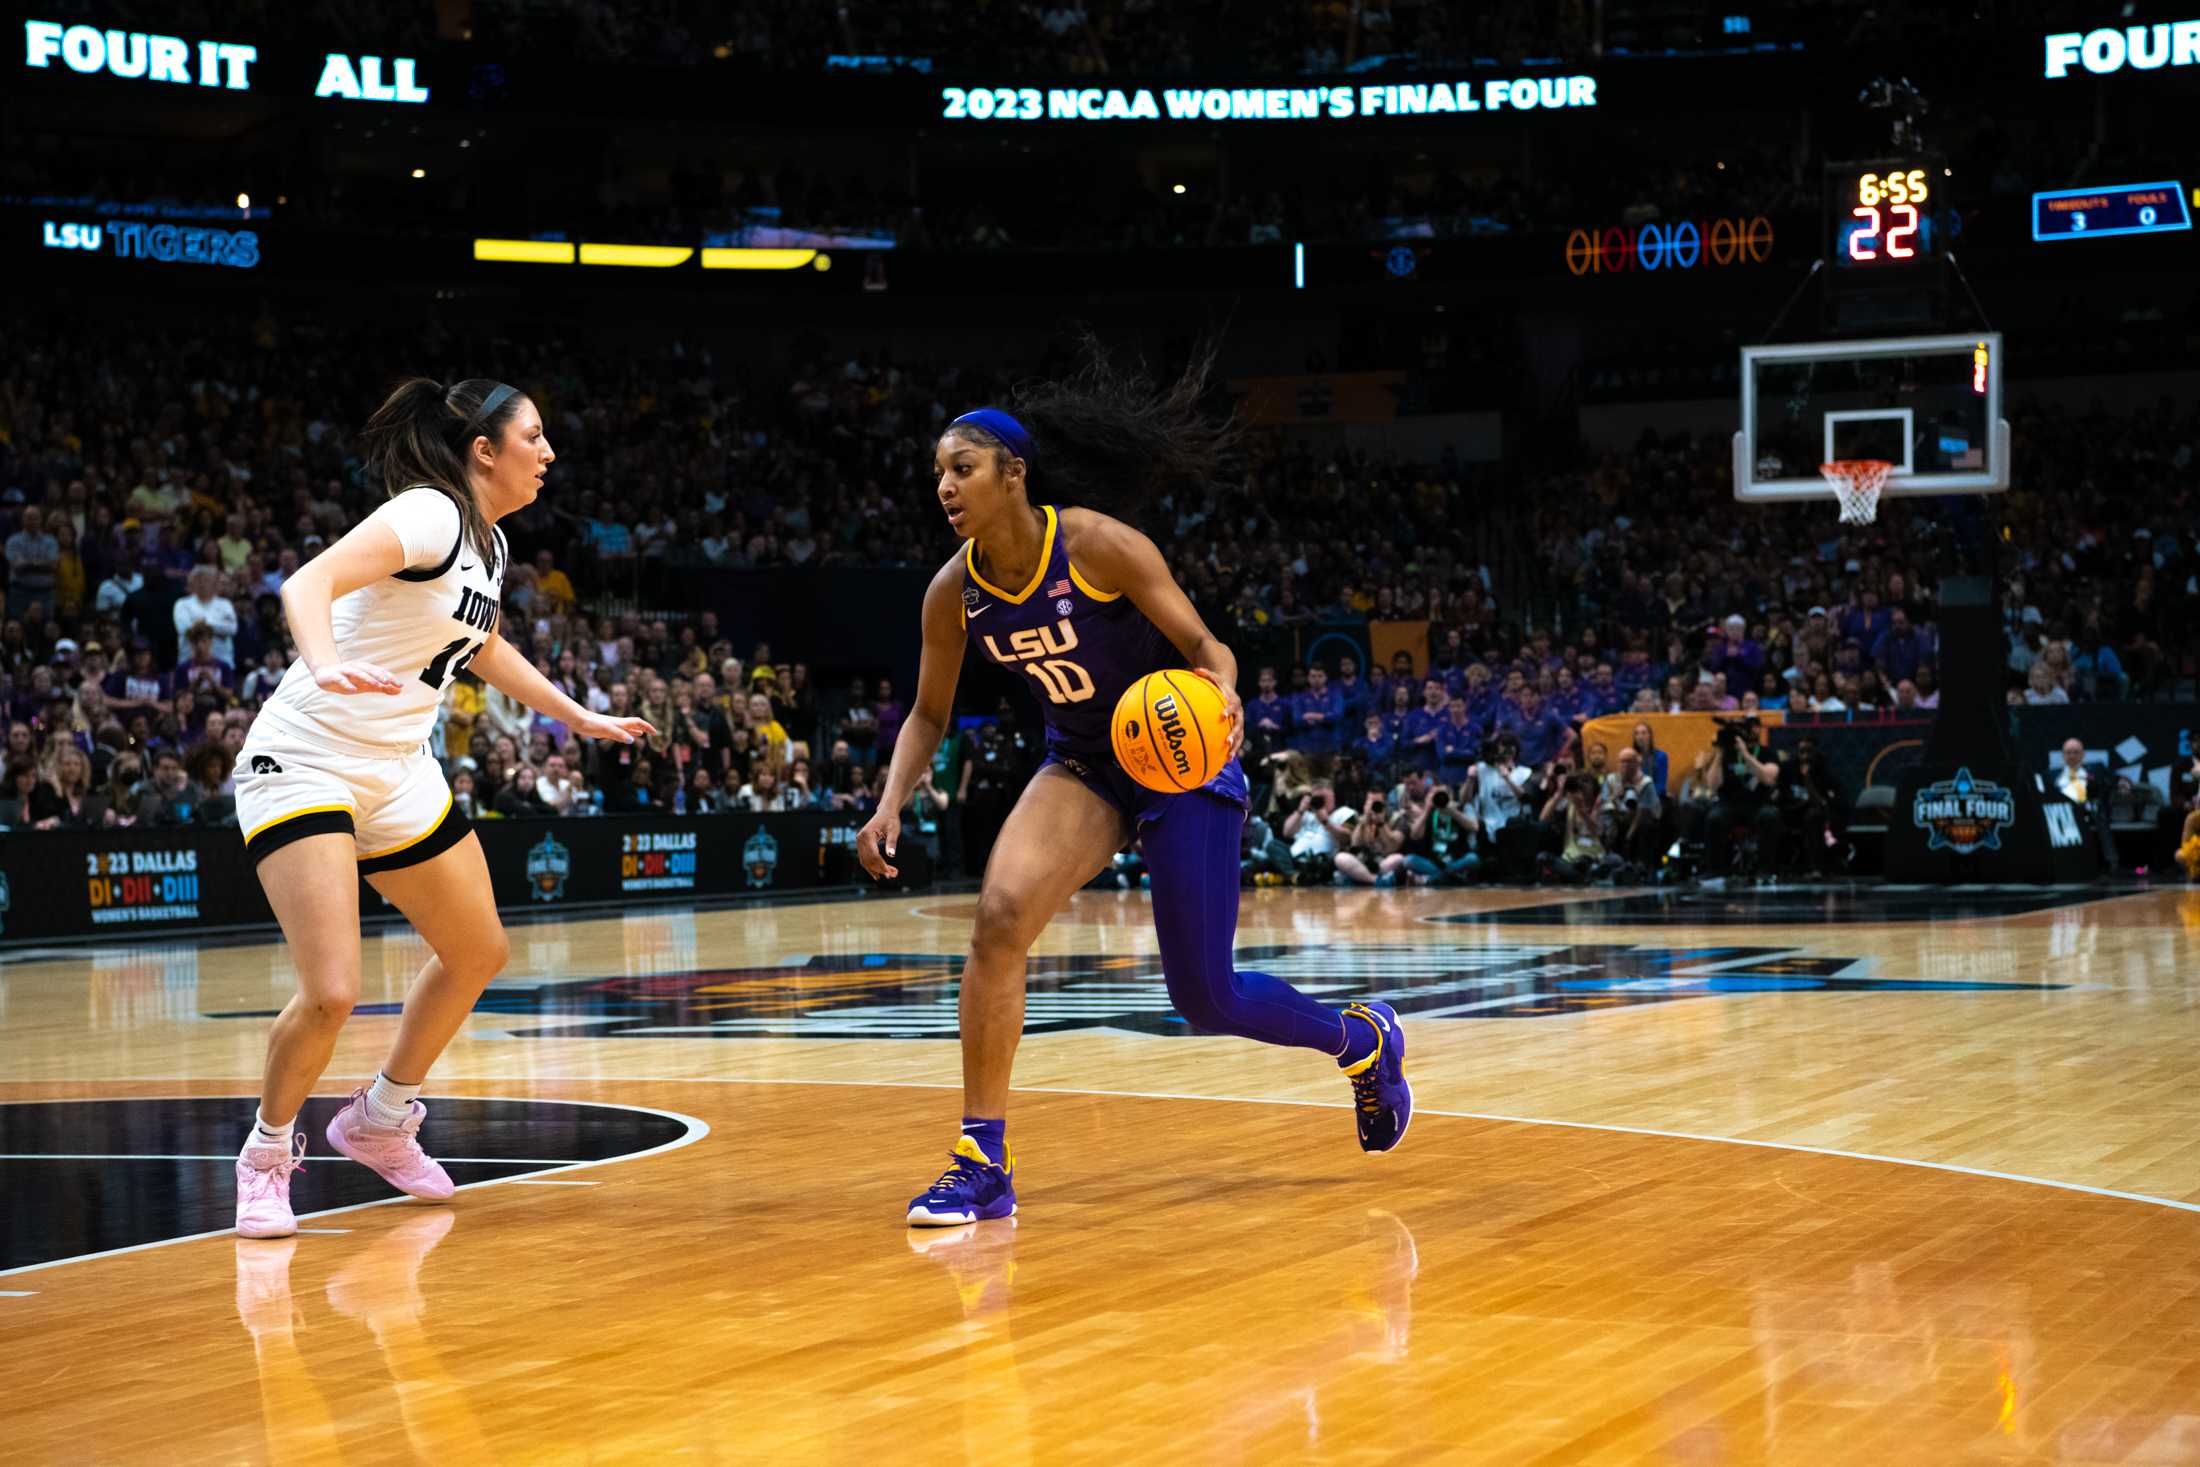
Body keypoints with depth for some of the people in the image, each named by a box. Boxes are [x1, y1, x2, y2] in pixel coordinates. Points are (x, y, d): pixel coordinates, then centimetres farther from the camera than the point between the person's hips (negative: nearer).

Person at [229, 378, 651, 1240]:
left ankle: (379, 1121, 35)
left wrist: (581, 718, 37)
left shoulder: (489, 544, 9)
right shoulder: (429, 515, -18)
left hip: (398, 773, 9)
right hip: (306, 762, -9)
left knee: (478, 953, 17)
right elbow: (307, 583, -33)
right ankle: (268, 1153, 8)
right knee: (330, 993, -19)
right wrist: (325, 666, -53)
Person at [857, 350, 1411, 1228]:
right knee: (999, 915, -22)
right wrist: (891, 805, -11)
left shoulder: (1096, 545, -23)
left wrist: (1221, 693, -39)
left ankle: (1364, 1041, 31)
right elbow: (929, 714, 5)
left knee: (1204, 999, -1)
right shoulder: (955, 593, -8)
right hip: (1082, 768, 4)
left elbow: (1203, 645, -16)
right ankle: (982, 1164, -14)